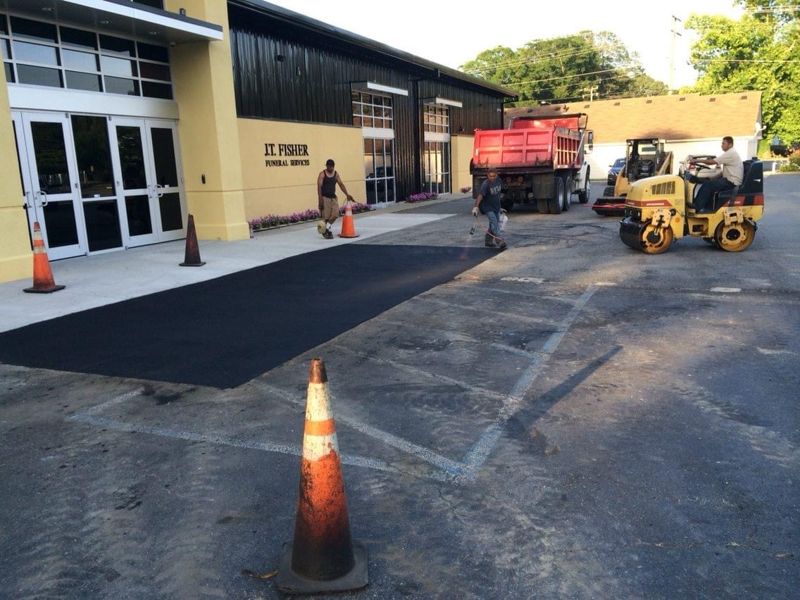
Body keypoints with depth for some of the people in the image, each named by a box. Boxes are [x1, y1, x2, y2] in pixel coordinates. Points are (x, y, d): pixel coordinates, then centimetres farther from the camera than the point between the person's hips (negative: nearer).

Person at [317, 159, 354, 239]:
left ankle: (326, 228, 15)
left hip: (333, 197, 5)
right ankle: (326, 231, 11)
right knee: (326, 216, -4)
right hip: (325, 198, -5)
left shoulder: (336, 174, 8)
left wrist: (347, 194, -3)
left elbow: (341, 184, 7)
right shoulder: (322, 174, -8)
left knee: (335, 214, -4)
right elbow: (319, 187, -12)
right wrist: (320, 199, -20)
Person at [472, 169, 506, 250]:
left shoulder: (498, 181, -3)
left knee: (495, 223, 12)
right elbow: (480, 195, -34)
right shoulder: (485, 184, -24)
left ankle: (488, 241, 25)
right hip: (487, 207, -7)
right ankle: (499, 241, -24)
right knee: (494, 221, -20)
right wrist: (476, 207, -44)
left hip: (496, 206, 7)